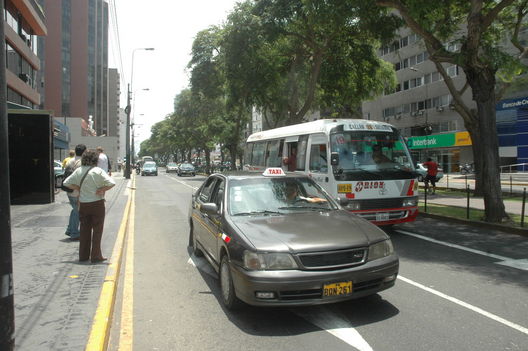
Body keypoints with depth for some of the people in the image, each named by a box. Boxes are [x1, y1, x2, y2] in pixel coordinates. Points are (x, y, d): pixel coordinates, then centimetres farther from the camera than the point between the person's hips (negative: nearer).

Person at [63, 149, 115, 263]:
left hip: (83, 204, 5)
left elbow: (67, 182, 9)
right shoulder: (98, 171, -13)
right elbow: (111, 183, -22)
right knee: (97, 230, 6)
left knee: (84, 230, 15)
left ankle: (83, 256, 22)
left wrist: (78, 188, 8)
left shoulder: (78, 171, 2)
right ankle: (95, 256, 10)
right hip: (97, 203, -5)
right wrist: (101, 190, -10)